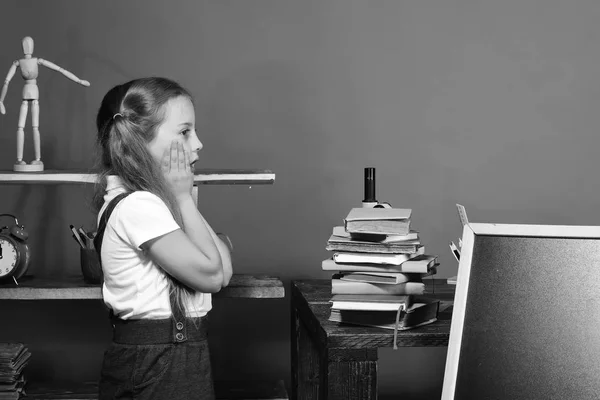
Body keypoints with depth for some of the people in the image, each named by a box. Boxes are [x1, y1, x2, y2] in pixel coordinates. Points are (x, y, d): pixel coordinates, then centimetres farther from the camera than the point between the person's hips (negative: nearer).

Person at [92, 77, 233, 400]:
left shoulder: (147, 200, 8)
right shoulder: (138, 206, -20)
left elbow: (224, 270, 3)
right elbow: (210, 275, -19)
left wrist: (182, 197, -1)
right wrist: (182, 197, -13)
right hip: (159, 368, -9)